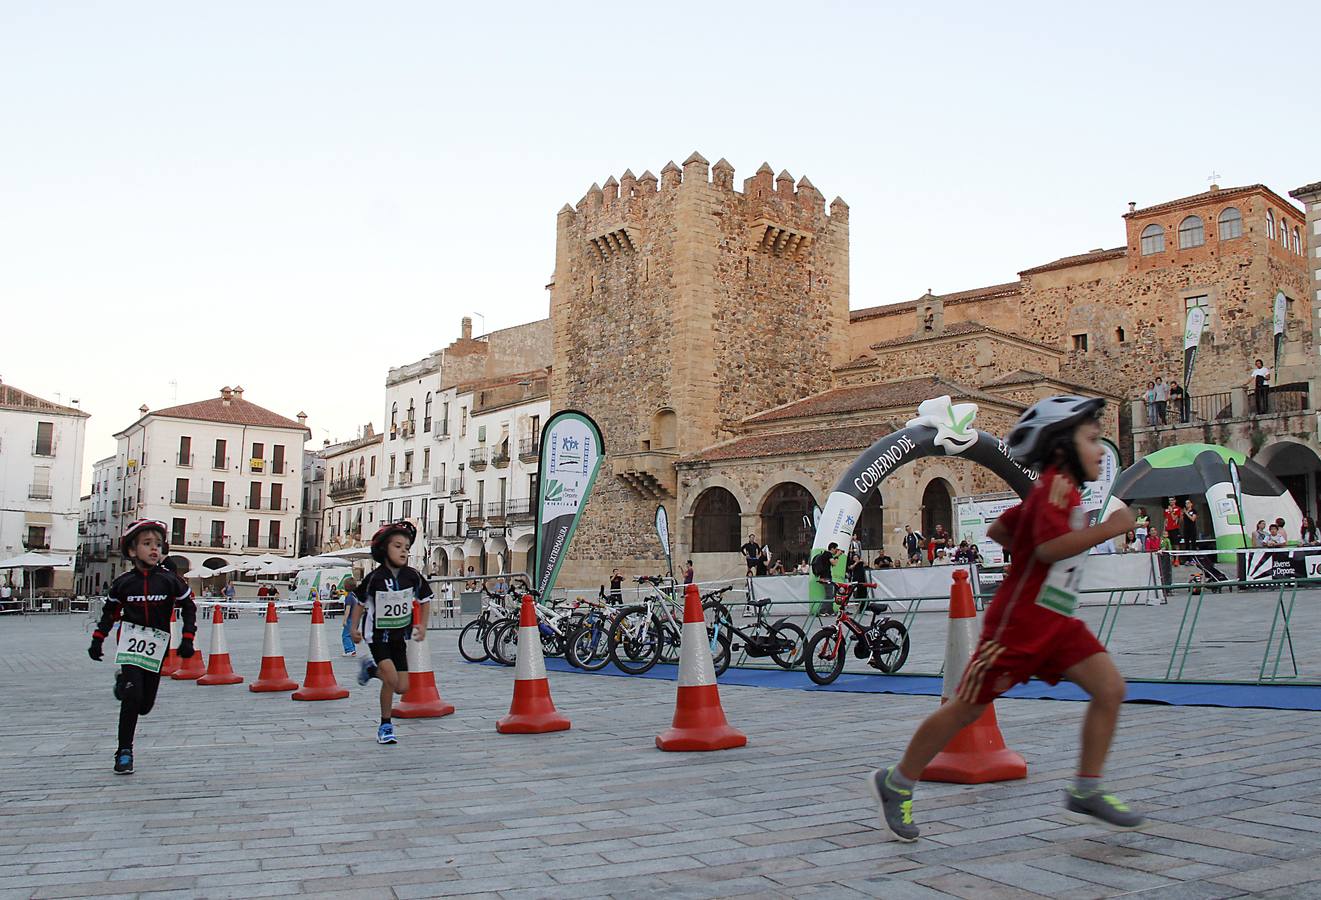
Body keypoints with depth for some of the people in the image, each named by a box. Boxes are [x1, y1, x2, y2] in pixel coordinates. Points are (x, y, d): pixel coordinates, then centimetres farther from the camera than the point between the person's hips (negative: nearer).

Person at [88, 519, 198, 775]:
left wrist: (187, 639, -2)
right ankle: (124, 751, 0)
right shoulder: (123, 583, -2)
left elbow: (189, 607, 4)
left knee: (145, 705, 5)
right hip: (130, 643, -1)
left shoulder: (170, 580, -5)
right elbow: (109, 612, 13)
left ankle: (124, 685, 41)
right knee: (132, 697, -15)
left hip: (157, 647, 1)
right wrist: (97, 640, 10)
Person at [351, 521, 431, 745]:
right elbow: (360, 602, 2)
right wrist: (355, 628, -2)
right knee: (391, 678, -21)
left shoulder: (413, 576, -8)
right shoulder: (374, 577, -14)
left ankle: (371, 669, 29)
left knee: (402, 687, 3)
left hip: (399, 635, 4)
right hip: (378, 634, -4)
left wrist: (422, 625, 0)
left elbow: (425, 600, 8)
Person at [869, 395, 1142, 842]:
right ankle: (895, 783, 14)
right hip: (1020, 619, -9)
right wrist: (1109, 528, -21)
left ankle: (1086, 790, 7)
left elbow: (998, 529, 22)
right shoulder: (1057, 483, -12)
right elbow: (1050, 546, -27)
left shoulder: (1056, 489, 16)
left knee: (1111, 689, -4)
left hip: (1057, 621, 9)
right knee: (967, 708, 0)